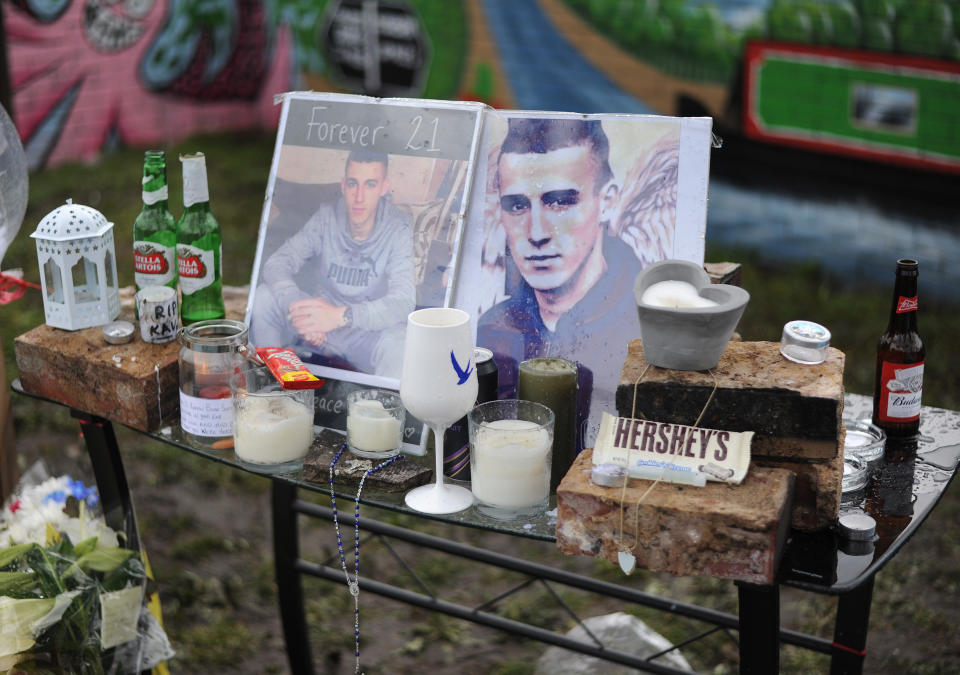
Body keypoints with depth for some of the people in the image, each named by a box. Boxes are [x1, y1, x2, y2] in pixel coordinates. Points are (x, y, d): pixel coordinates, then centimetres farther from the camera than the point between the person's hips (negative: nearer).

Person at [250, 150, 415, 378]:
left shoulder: (398, 229, -17)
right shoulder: (327, 217, -7)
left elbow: (403, 301, -29)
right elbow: (276, 264, -13)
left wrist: (341, 315, -45)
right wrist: (297, 305, -36)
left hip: (367, 331, -4)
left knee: (399, 344, -36)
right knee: (264, 296, -16)